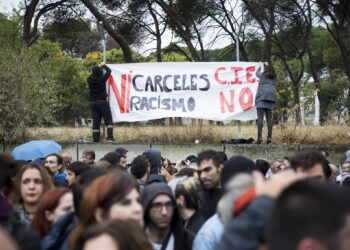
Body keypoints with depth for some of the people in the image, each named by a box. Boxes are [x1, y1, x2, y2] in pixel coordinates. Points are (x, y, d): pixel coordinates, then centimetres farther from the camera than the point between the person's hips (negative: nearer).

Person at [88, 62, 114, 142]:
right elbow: (108, 71, 2)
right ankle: (110, 137, -11)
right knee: (108, 121, 1)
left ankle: (95, 140, 4)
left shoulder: (90, 80, -3)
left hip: (93, 102, 4)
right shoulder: (101, 79, -13)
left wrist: (98, 67, 29)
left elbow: (93, 74, 21)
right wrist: (103, 65, 20)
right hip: (102, 102, -4)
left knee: (95, 122, 6)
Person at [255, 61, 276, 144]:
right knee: (269, 118, 6)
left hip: (262, 98, -4)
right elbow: (271, 71, 35)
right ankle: (269, 137, 0)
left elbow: (257, 73, 24)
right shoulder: (274, 77, 12)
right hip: (271, 98, 4)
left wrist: (260, 66, 42)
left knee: (260, 118, -10)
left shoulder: (262, 76, 2)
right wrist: (268, 65, 51)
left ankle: (260, 136, -20)